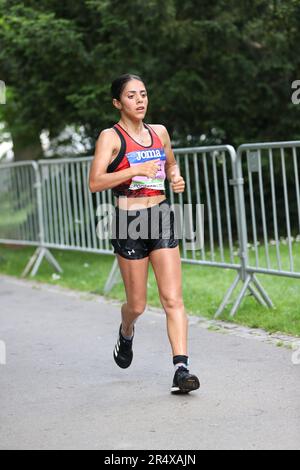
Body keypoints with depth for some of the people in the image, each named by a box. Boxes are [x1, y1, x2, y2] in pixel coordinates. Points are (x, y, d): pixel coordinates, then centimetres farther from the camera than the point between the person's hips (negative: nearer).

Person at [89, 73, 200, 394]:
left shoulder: (159, 132, 11)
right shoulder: (110, 137, -5)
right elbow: (95, 183, -15)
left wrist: (176, 178, 6)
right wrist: (135, 170, -23)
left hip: (162, 218, 4)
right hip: (129, 222, -4)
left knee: (173, 299, -8)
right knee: (137, 305, 7)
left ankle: (181, 369, -10)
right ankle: (126, 332, 42)